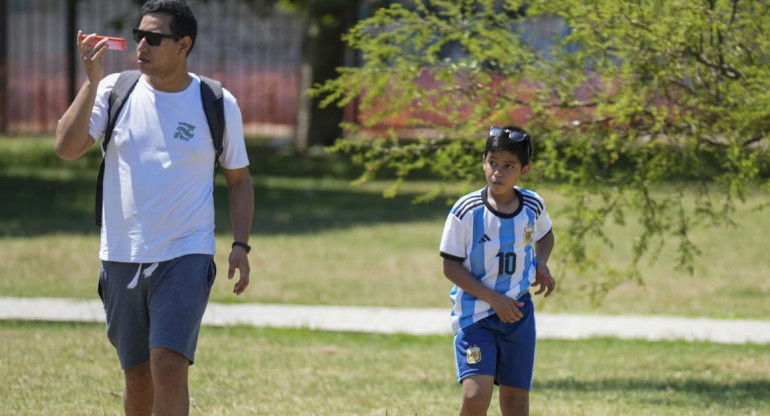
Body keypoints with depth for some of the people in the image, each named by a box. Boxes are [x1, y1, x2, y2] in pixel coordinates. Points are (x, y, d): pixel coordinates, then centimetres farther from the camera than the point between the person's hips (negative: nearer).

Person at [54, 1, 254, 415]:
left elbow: (238, 179, 11)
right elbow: (67, 147, -10)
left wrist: (240, 246, 0)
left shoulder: (218, 104, 1)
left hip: (186, 257, -2)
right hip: (121, 256, 2)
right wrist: (92, 81, -15)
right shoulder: (114, 90, 2)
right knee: (137, 376, 10)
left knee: (169, 368, -17)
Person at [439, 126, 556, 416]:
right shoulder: (466, 211, -13)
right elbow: (451, 267, -10)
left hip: (518, 313, 4)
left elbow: (545, 234, 23)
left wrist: (541, 264, 2)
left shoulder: (532, 206, -1)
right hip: (475, 314, -4)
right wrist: (494, 299, -16)